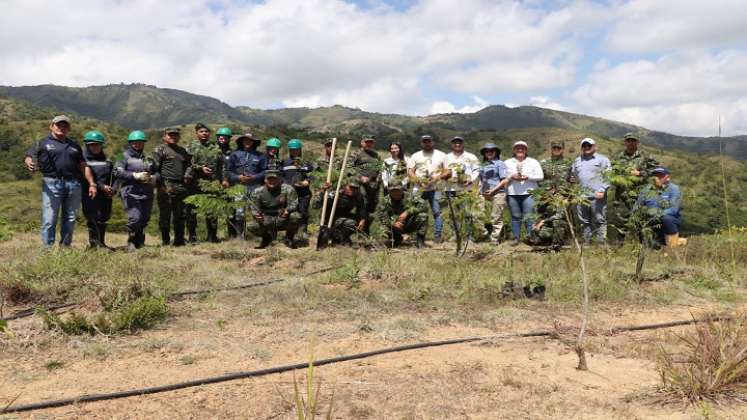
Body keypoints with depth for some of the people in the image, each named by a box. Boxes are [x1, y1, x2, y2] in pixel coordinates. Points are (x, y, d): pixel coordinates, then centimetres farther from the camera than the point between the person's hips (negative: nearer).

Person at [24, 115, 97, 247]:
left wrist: (92, 184, 11)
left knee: (70, 219, 7)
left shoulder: (75, 146, 20)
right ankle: (47, 248, -1)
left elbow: (83, 166, 19)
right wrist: (29, 163, -24)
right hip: (52, 184, -4)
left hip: (73, 185, 4)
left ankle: (65, 247, 15)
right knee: (49, 219, -6)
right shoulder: (43, 143, 9)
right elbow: (29, 157, 0)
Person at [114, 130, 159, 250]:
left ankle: (140, 243, 21)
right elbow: (117, 172, -7)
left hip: (147, 194, 5)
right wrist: (136, 175, -13)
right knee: (135, 218, -15)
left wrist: (153, 178, -4)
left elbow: (157, 173, 19)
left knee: (144, 220, 8)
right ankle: (131, 243, 2)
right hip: (130, 193, -5)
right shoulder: (125, 156, 4)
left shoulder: (149, 158, 18)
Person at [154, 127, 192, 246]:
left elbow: (189, 164, 27)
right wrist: (161, 184, -12)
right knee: (165, 214, -2)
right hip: (166, 186, -5)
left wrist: (188, 174, 6)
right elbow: (155, 167, -5)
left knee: (179, 215, 9)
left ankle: (179, 240, 16)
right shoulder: (160, 149, 3)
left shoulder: (182, 150, 21)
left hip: (181, 186, 5)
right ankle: (165, 241, 4)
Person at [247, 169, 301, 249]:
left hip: (283, 220, -1)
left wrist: (287, 211, -37)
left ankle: (288, 239, -2)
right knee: (251, 227, -24)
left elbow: (293, 203, -14)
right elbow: (254, 208, -5)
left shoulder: (288, 189, -9)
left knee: (295, 217, -32)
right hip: (266, 221, 1)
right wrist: (256, 215, -30)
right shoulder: (257, 192, -5)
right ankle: (268, 236, 12)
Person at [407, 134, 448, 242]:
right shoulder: (415, 156, 15)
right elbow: (410, 171, 7)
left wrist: (438, 177, -12)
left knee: (437, 212, -6)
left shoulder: (441, 155, 12)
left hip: (435, 189, -1)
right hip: (419, 188, 1)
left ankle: (437, 236, -2)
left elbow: (448, 172, 7)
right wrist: (417, 179, -13)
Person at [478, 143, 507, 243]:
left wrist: (493, 190, -11)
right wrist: (479, 191, 8)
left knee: (496, 219, -3)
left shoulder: (499, 163, 4)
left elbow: (505, 180, -3)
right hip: (484, 195, 5)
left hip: (497, 194, -5)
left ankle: (495, 240, 3)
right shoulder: (483, 165, 20)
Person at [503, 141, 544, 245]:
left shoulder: (533, 162, 14)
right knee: (515, 216, 0)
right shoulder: (507, 163, 17)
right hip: (512, 194, 1)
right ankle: (516, 237, 5)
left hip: (528, 193, -1)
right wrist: (511, 177, -10)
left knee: (528, 216, -7)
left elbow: (540, 176, 6)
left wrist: (527, 177, -9)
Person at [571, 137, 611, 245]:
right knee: (584, 222, 9)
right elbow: (573, 176, 29)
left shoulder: (602, 159, 4)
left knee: (600, 220, -5)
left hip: (597, 196, -5)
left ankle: (601, 243, -3)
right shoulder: (577, 161, 21)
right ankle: (587, 243, 16)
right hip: (581, 196, 5)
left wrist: (602, 190, -14)